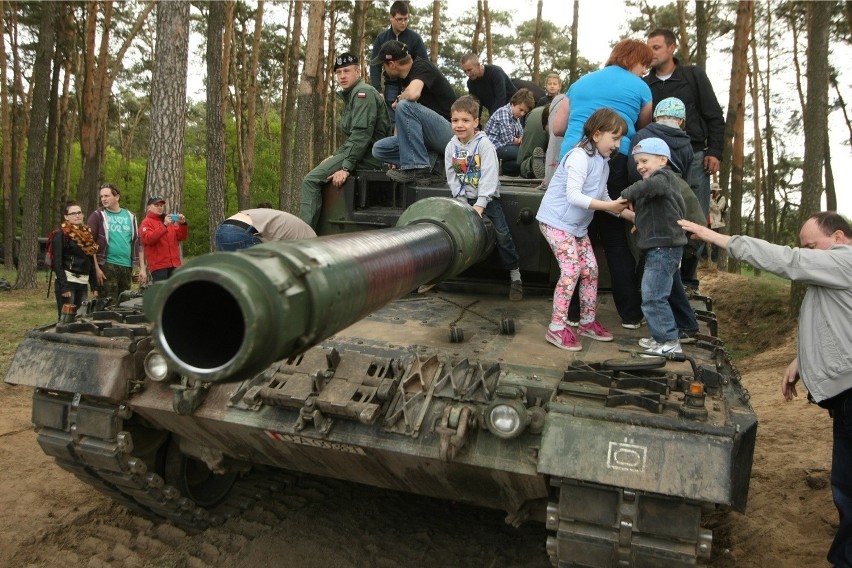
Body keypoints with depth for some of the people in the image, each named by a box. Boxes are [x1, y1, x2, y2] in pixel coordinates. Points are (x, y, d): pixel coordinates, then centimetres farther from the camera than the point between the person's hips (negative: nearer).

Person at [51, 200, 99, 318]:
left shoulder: (87, 233, 15)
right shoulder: (61, 234, -6)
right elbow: (57, 262, -12)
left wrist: (94, 286, 13)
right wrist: (63, 286, -19)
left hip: (83, 283, 7)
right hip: (67, 281, -6)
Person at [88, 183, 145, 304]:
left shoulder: (130, 216, 13)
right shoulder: (98, 215, 2)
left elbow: (138, 243, 15)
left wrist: (142, 268, 9)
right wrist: (96, 268, -12)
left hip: (127, 267, 4)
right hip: (107, 266, -4)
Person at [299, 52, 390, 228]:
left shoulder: (363, 92, -10)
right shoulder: (350, 95, 23)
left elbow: (361, 133, -21)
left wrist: (346, 168, -25)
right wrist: (335, 157, 17)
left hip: (368, 155, -11)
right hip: (360, 151, 11)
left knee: (311, 180, -19)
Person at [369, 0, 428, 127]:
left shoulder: (415, 38, -3)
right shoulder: (381, 38, 2)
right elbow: (375, 66, 3)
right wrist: (377, 91, -7)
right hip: (391, 86, 2)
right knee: (393, 121, 2)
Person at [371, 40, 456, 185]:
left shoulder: (422, 67, -11)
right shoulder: (405, 77, 14)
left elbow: (413, 94, -32)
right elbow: (403, 119, 20)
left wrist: (398, 100, -11)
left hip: (450, 133, -9)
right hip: (431, 139, 9)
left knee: (405, 106, -28)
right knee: (379, 149, 0)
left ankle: (418, 169, -24)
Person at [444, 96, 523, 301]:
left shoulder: (484, 144, -14)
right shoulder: (451, 147, 1)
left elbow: (489, 176, -21)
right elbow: (452, 177, 2)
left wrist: (480, 205, -28)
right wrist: (462, 202, -8)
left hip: (487, 198, -4)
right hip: (464, 199, 4)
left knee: (501, 234, -12)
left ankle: (515, 275, 0)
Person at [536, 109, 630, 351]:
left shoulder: (602, 162, 10)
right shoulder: (579, 157, -19)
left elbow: (603, 197, 12)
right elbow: (573, 196, -28)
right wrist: (608, 206, -29)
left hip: (577, 225, 9)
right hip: (556, 221, -9)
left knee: (590, 269, 8)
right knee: (572, 269, -14)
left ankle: (588, 322, 21)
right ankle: (557, 328, -8)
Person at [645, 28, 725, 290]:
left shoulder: (693, 75, 8)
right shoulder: (645, 84, 12)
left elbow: (715, 117, 5)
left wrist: (714, 152, -5)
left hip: (694, 156, -1)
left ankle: (688, 278, 6)